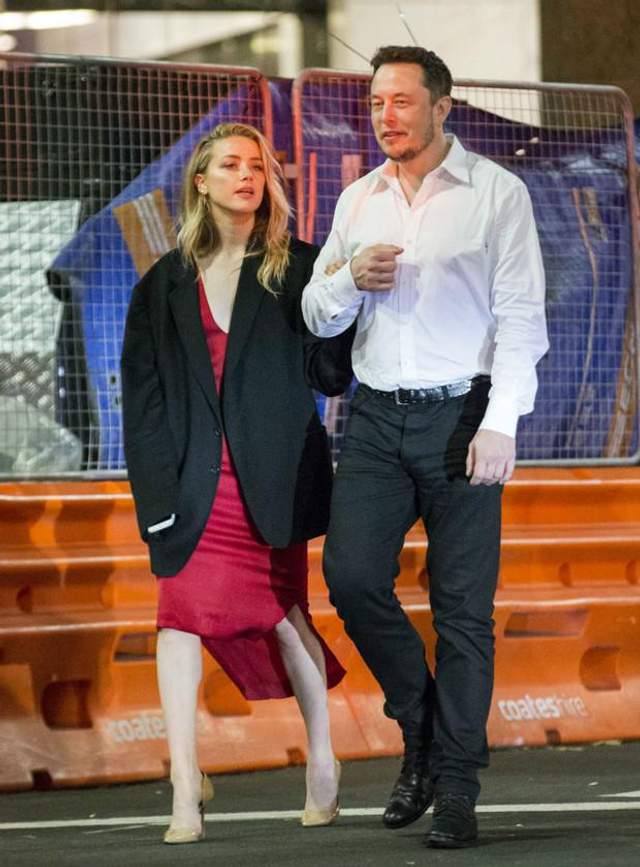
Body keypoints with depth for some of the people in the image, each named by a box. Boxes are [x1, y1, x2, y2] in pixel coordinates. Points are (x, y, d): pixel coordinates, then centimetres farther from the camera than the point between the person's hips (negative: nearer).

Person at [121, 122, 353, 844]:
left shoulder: (295, 270, 6)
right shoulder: (166, 283, 11)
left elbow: (332, 374, 0)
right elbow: (142, 394, 7)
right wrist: (155, 488, -3)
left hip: (271, 477, -1)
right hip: (194, 480, 1)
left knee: (282, 616, 1)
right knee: (182, 611, -9)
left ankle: (321, 762, 20)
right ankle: (185, 788, -11)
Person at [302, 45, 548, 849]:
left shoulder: (496, 193, -1)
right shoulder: (357, 200, 13)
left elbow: (521, 318, -5)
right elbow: (316, 315, 17)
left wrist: (500, 424, -14)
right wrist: (349, 280, -6)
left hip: (460, 415, -4)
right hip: (375, 419, 4)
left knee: (463, 606, -3)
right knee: (352, 578, -7)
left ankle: (455, 788, 2)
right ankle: (420, 728, 16)